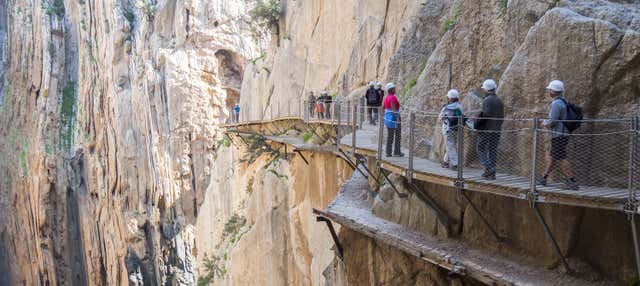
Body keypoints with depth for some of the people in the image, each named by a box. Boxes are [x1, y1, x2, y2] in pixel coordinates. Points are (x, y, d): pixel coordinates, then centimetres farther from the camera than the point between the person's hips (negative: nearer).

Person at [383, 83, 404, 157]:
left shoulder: (386, 97, 12)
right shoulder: (393, 97, -16)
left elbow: (383, 108, 16)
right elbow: (393, 109, -22)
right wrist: (397, 119, -22)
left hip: (387, 117, 9)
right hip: (394, 118, -8)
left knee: (390, 136, 12)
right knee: (398, 135, 3)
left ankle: (388, 152, 10)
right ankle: (397, 152, 6)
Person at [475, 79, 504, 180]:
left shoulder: (487, 100, -12)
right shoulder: (499, 101, 11)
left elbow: (485, 114, -21)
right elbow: (502, 116, 12)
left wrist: (476, 124, -11)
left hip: (486, 129, -7)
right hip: (496, 130, 7)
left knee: (481, 148, 3)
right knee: (493, 150, 9)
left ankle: (489, 167, -13)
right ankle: (491, 174, 11)